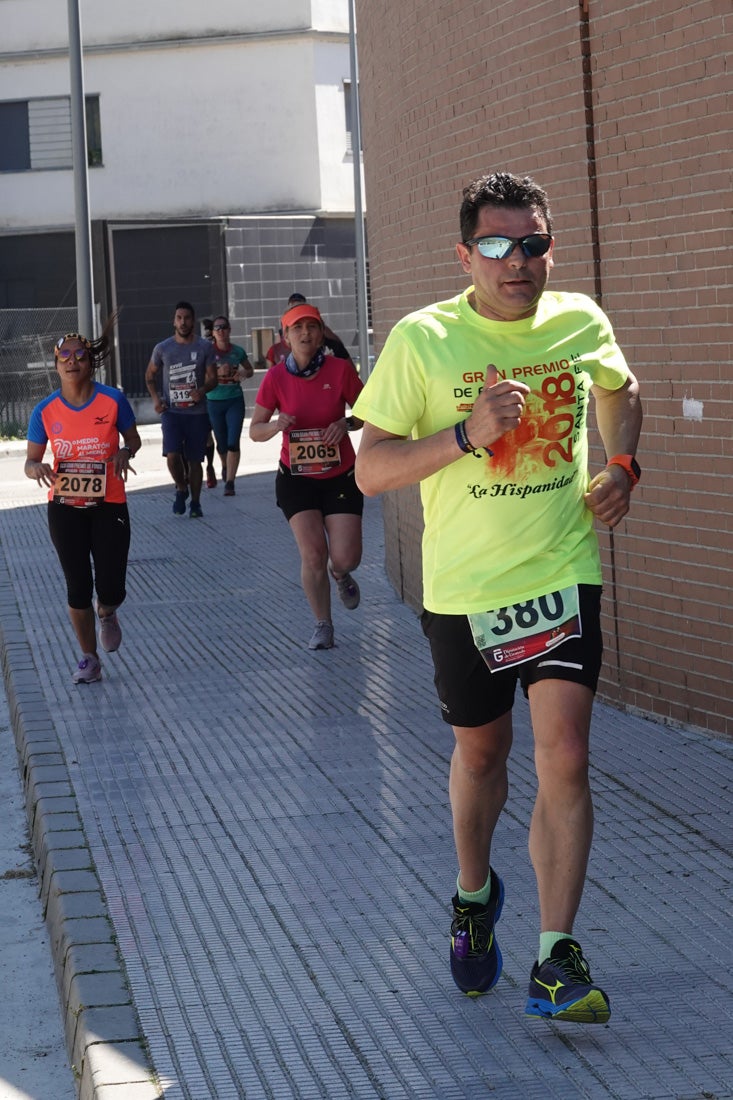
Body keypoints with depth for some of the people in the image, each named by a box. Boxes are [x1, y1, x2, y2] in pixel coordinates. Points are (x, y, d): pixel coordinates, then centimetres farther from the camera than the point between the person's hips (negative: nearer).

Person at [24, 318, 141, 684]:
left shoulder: (113, 400, -8)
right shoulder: (46, 411, -5)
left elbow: (133, 439, 7)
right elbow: (30, 462, 1)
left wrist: (125, 453, -16)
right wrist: (38, 468, -23)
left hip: (109, 507, -1)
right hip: (65, 509, 1)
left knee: (111, 590, -4)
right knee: (78, 586, 2)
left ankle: (106, 615, 35)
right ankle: (89, 659, 20)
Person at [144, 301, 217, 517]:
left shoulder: (205, 347, 2)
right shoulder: (162, 348, 3)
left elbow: (212, 377, 3)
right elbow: (150, 375, 15)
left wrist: (202, 390, -19)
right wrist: (155, 398, -1)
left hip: (197, 412, 0)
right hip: (171, 411, 0)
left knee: (195, 459, 4)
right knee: (172, 455, -15)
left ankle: (195, 502, 18)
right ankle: (181, 489, 12)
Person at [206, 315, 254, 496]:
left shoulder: (238, 351, 0)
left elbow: (250, 370, 16)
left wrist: (244, 373, -6)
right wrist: (217, 373, -24)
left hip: (235, 401, 0)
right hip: (214, 401, 0)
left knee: (233, 442, -11)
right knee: (222, 442, 14)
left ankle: (230, 482, -9)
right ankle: (225, 466, 46)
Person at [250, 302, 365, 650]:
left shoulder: (340, 370, -9)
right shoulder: (276, 377, -7)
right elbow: (254, 430, -1)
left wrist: (347, 423, -18)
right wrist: (275, 425, -23)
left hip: (340, 476, 0)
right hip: (296, 477, 0)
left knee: (345, 556, -6)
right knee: (312, 553, -8)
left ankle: (340, 575, 34)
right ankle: (323, 625, 10)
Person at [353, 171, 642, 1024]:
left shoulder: (581, 323, 0)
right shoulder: (422, 339, -10)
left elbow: (620, 390, 24)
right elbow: (370, 470, -10)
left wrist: (621, 466, 7)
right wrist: (466, 435, -23)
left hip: (562, 576, 1)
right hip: (464, 590, -1)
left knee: (563, 759, -12)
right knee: (480, 752, 16)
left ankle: (557, 961, -8)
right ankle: (473, 893, 44)